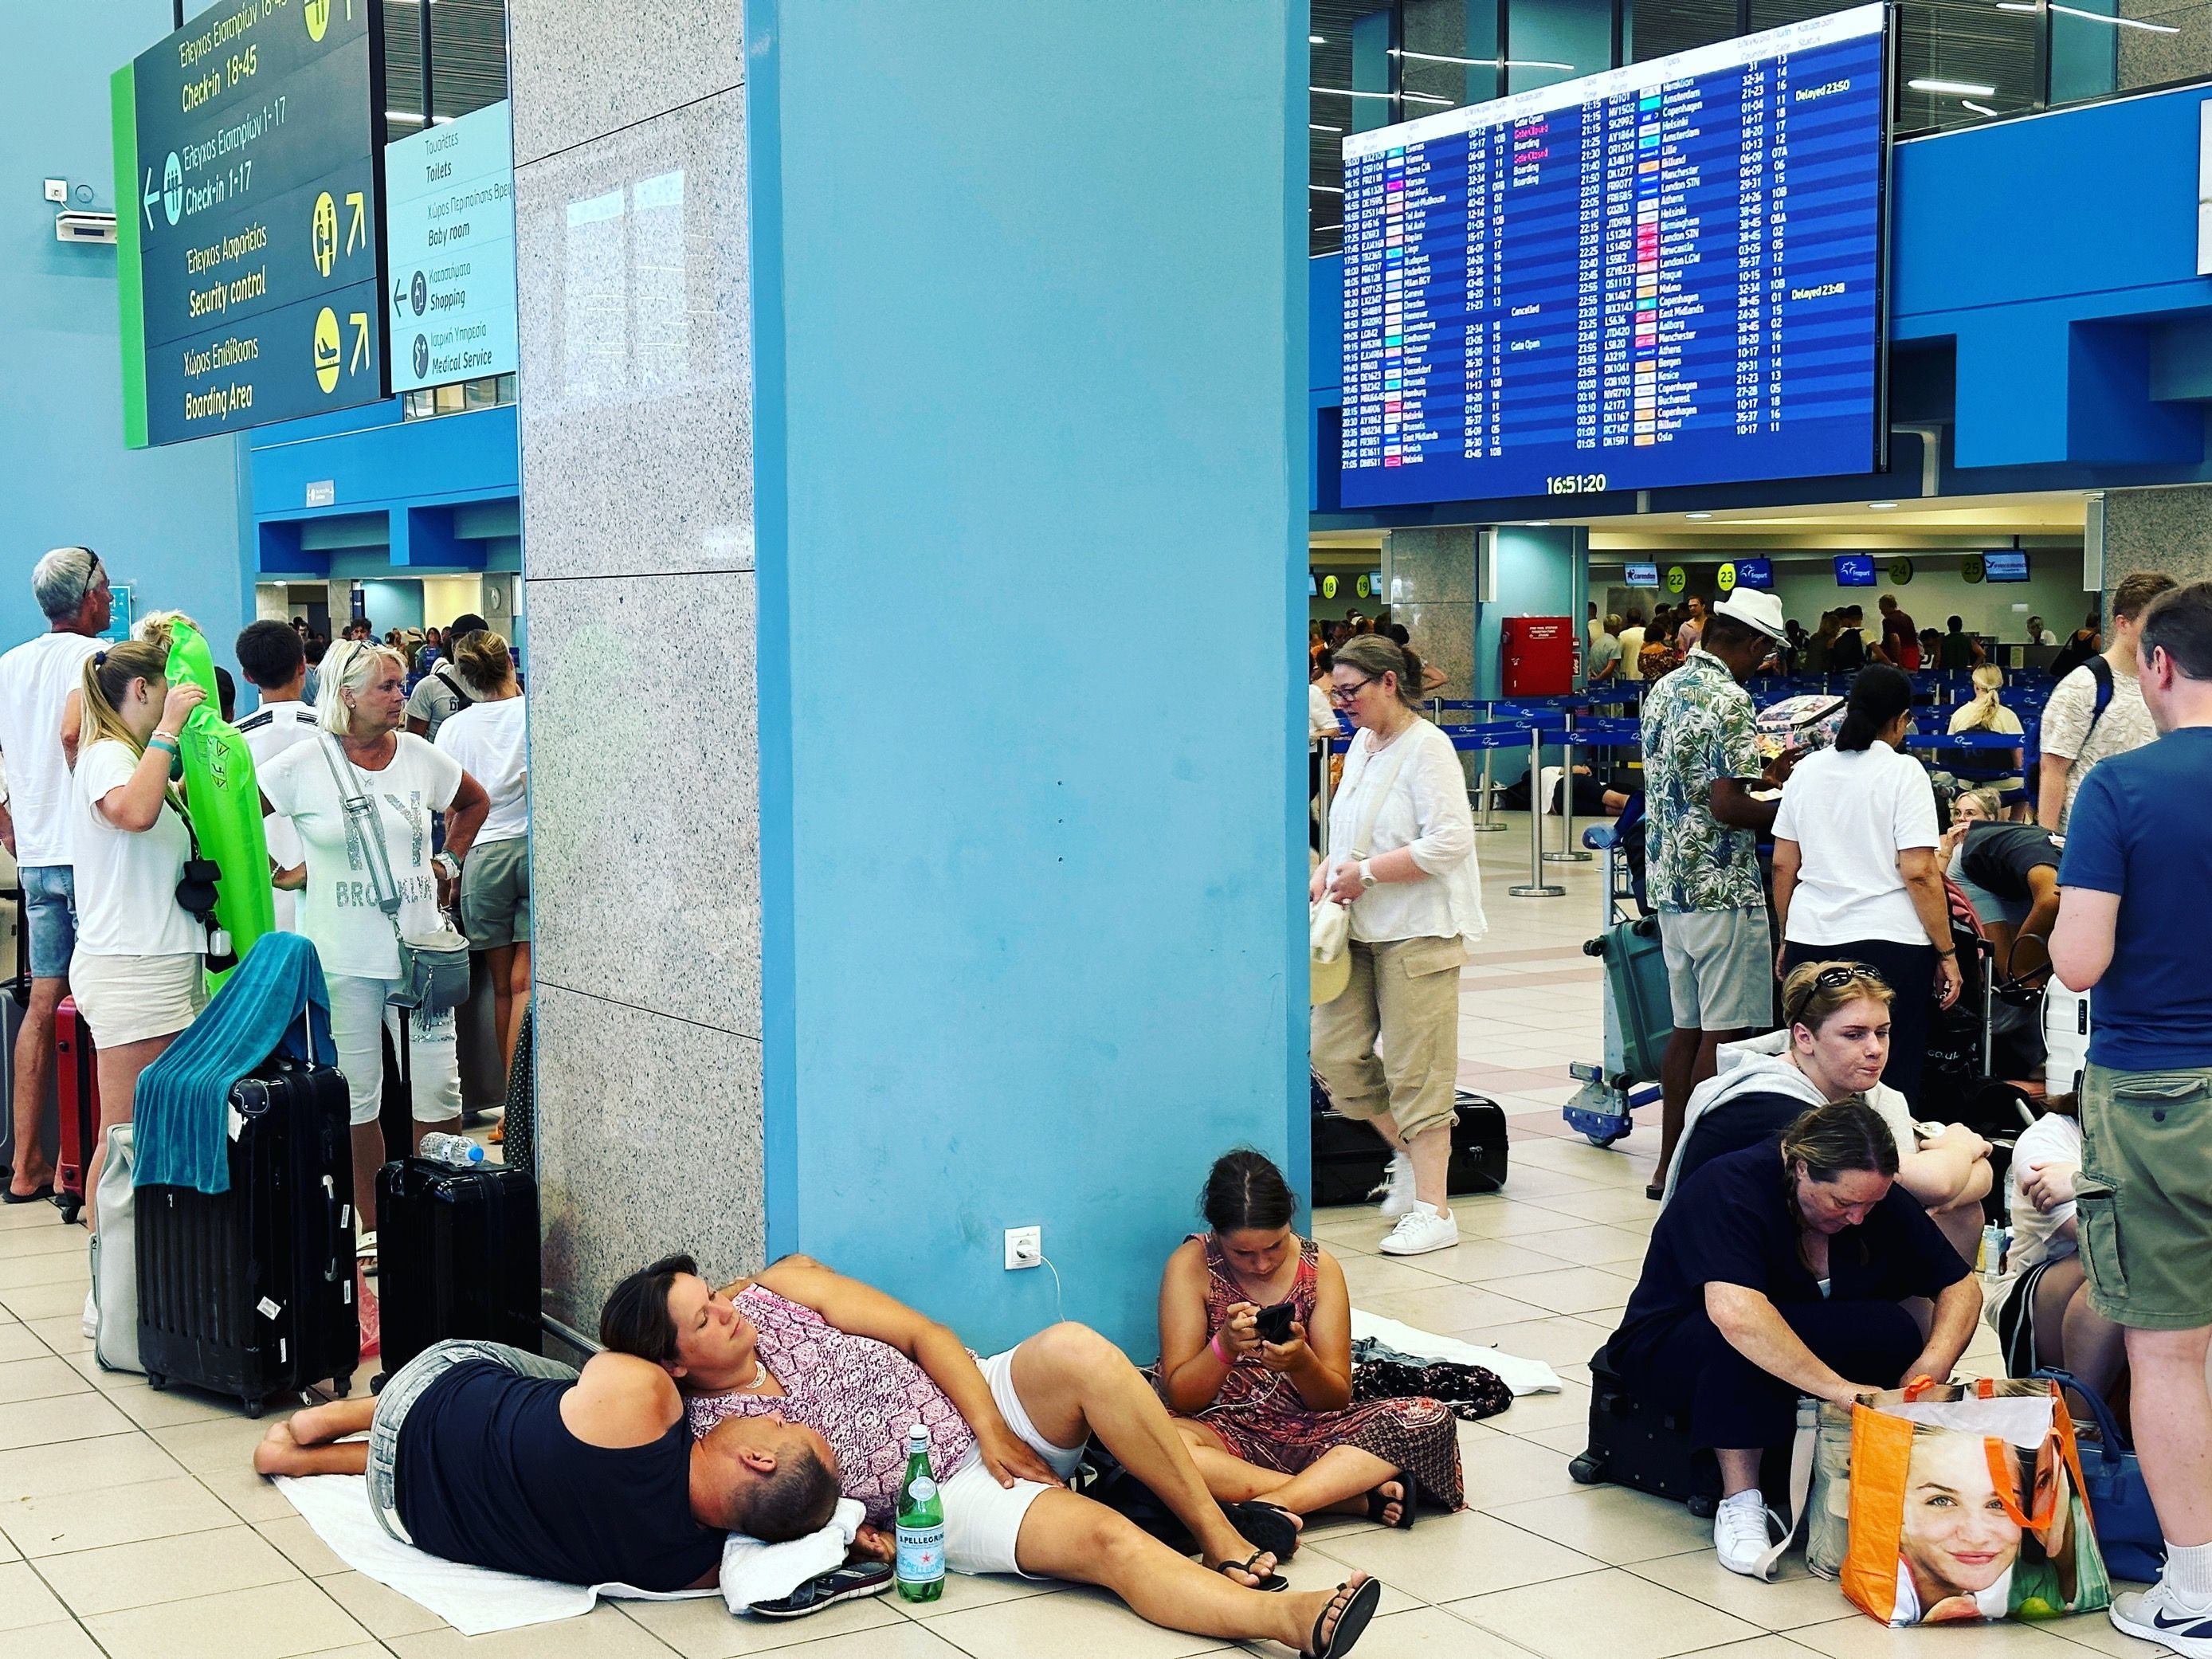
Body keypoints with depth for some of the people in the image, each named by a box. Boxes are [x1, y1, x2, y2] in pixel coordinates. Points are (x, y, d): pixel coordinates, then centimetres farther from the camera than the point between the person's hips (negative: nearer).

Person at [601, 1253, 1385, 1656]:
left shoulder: (782, 1292, 2)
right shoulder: (712, 1438, -4)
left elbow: (925, 1335, 2)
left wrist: (990, 1427, -7)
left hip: (987, 1406, 4)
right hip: (943, 1501, -4)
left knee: (1074, 1350, -31)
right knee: (1106, 1539, -30)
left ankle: (1222, 1536, -24)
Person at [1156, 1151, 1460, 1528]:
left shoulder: (1319, 1267, 2)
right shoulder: (1191, 1266, -5)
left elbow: (1338, 1399, 1)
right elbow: (1179, 1398, -7)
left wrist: (1301, 1362, -22)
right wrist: (1223, 1346, -27)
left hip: (1310, 1434, 3)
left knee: (1431, 1419, -21)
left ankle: (1273, 1504, -33)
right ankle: (1357, 1498, -31)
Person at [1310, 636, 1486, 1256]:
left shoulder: (1426, 748, -11)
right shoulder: (1361, 746, 14)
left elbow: (1450, 841, -19)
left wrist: (1367, 874, -18)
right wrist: (1325, 873, 6)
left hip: (1417, 931, -8)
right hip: (1360, 928, 8)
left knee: (1416, 1069, -5)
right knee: (1332, 1053, 5)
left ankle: (1433, 1210, 3)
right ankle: (1408, 1148, 25)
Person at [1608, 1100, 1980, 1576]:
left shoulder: (1878, 1198, -9)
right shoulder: (1730, 1187, -29)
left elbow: (1962, 1287, -5)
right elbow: (1733, 1312, -45)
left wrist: (1927, 1373, -24)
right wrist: (1841, 1389, -47)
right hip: (1669, 1348, -5)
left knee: (1894, 1332, -25)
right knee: (1743, 1345, -40)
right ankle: (1740, 1501, -25)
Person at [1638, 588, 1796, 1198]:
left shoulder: (1665, 689, 12)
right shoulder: (1728, 700, -16)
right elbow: (1726, 806, -22)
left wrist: (1762, 777, 23)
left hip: (1669, 879, 9)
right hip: (1721, 887, -9)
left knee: (1688, 1026, 14)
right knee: (1725, 1032, -2)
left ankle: (1670, 1166, 18)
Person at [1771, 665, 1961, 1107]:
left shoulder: (1807, 769, 9)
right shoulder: (1904, 772, -6)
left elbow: (1782, 865, 12)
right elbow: (1919, 873, -11)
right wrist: (1946, 953, -5)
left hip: (1810, 939, 5)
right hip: (1889, 940, -5)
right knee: (1892, 1084, 1)